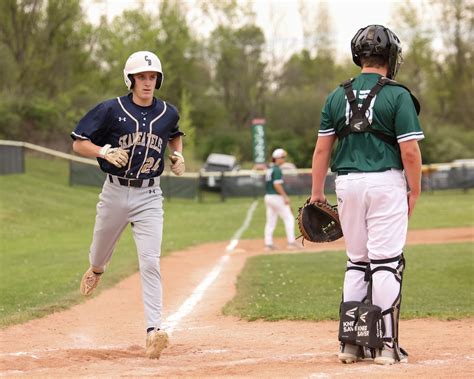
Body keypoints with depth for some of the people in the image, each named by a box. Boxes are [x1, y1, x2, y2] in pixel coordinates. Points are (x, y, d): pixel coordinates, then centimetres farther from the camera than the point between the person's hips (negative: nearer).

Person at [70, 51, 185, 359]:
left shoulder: (167, 113, 3)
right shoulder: (111, 110, -7)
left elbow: (175, 135, 26)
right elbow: (79, 143, -3)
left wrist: (178, 155, 6)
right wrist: (105, 151, -21)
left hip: (149, 197, 0)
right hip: (115, 192, 0)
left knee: (150, 262, -13)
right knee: (101, 250, 19)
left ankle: (154, 330, -19)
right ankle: (96, 271, 58)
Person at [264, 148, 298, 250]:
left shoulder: (269, 169, 14)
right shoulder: (277, 169, -13)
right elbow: (277, 184, -21)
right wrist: (285, 197, -20)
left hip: (267, 197, 9)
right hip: (277, 197, -9)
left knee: (270, 221, 9)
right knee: (289, 219, -2)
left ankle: (268, 244, 6)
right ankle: (291, 242, -5)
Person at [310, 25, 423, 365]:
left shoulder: (338, 96, 7)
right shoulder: (397, 96, -6)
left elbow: (322, 148, 7)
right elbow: (410, 151, -11)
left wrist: (317, 191, 13)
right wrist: (415, 191, 0)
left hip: (347, 184, 5)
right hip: (386, 183, -5)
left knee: (356, 261, 14)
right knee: (387, 262, -1)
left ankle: (351, 343, 14)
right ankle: (386, 345, -2)